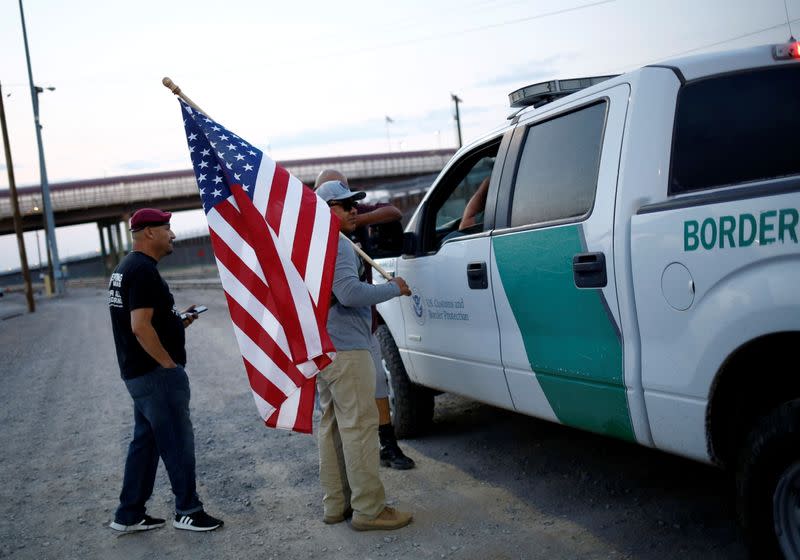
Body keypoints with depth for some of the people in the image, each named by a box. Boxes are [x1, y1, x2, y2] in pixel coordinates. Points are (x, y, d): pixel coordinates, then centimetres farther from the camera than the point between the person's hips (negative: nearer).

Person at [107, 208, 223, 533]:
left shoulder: (125, 269, 15)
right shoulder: (143, 271, -18)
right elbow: (140, 327, -25)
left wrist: (177, 321, 11)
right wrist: (171, 364, -17)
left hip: (137, 373, 10)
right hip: (157, 373, -10)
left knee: (145, 442, 16)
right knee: (178, 442, 1)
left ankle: (129, 515, 23)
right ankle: (188, 512, 12)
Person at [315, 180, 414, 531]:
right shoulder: (335, 244, -14)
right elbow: (350, 293, -25)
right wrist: (394, 288, -13)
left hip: (324, 349, 11)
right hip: (345, 348, -10)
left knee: (333, 425, 13)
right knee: (360, 426, -7)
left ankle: (335, 504, 18)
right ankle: (368, 509, -4)